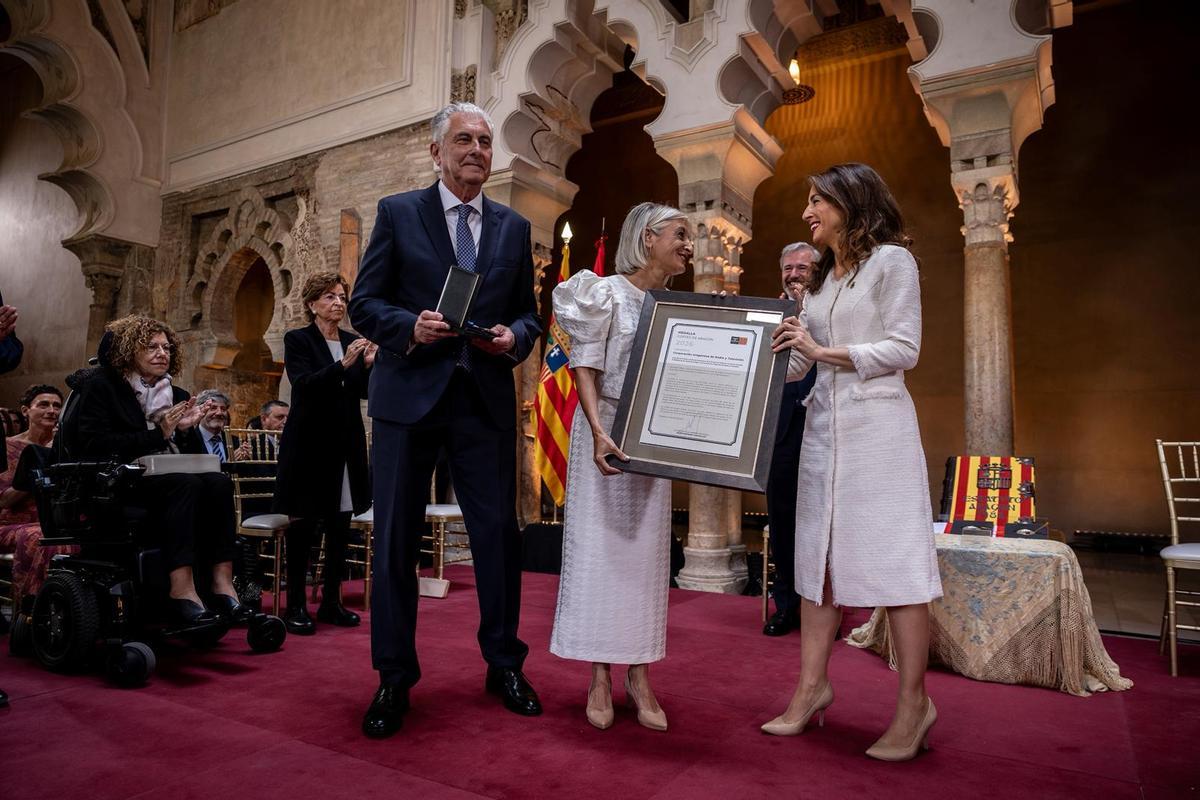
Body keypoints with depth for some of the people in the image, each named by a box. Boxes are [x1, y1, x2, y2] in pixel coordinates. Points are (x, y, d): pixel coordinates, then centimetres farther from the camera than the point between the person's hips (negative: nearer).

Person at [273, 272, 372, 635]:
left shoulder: (353, 341, 12)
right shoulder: (297, 340, -1)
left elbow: (364, 392, 8)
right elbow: (304, 384, -15)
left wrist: (369, 365, -10)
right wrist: (343, 364, -26)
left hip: (346, 444, 5)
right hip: (310, 444, -5)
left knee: (340, 526, 7)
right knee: (304, 526, 0)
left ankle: (331, 602, 16)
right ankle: (295, 606, 8)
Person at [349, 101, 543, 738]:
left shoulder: (514, 227, 13)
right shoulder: (397, 213, 6)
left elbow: (529, 314, 14)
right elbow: (364, 304, 2)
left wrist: (514, 338, -8)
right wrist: (410, 327, -16)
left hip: (486, 399, 2)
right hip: (408, 396, -1)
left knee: (499, 532, 5)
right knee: (395, 540, 4)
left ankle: (504, 665, 23)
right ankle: (394, 678, 19)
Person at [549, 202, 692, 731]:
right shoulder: (606, 293, -5)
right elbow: (584, 367, -11)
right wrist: (598, 433, -24)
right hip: (605, 431, -5)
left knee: (647, 550, 5)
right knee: (599, 546, 0)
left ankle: (640, 676, 15)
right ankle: (600, 678, 11)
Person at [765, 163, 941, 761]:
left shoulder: (891, 260, -1)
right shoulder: (822, 276, 19)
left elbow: (904, 348, -10)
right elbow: (797, 362, 15)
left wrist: (825, 350, -14)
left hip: (876, 424, -7)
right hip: (823, 422, 7)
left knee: (893, 559, -4)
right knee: (818, 556, 6)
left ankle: (913, 703, 7)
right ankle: (812, 686, 14)